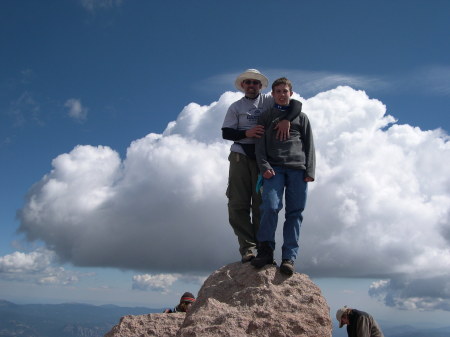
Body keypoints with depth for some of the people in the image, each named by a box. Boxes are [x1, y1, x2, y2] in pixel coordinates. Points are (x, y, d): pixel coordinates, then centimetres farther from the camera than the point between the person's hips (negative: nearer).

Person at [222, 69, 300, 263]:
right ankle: (247, 248, -3)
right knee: (238, 204, -6)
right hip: (240, 156, 2)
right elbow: (226, 133, 7)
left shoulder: (269, 101, 13)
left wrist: (286, 119, -20)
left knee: (261, 204, -3)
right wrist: (246, 133, -11)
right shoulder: (236, 107, 17)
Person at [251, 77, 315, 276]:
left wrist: (309, 171, -1)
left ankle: (289, 257, -6)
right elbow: (260, 145, 8)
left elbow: (309, 146, 12)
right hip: (274, 168, -1)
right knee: (270, 207, -20)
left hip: (297, 169, 1)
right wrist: (264, 166, -9)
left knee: (295, 213, -5)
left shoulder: (301, 116, 19)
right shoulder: (266, 116, 18)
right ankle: (265, 250, -12)